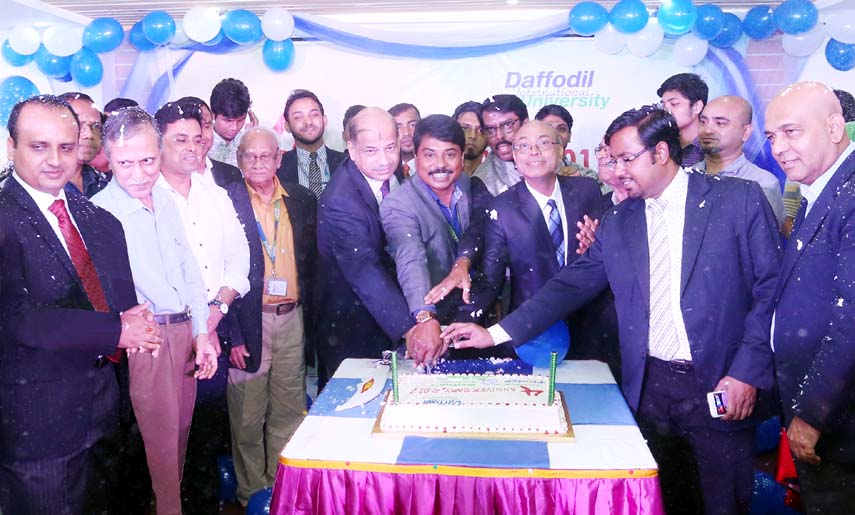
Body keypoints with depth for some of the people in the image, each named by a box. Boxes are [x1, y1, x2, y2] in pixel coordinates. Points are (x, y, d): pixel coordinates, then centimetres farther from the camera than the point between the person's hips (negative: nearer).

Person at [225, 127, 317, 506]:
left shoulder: (302, 200, 7)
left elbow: (312, 262, 11)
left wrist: (310, 319, 5)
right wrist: (230, 333, -13)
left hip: (293, 320, 3)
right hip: (248, 322, -3)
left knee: (289, 414, 12)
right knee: (248, 417, 8)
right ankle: (251, 493, 25)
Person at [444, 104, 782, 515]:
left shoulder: (740, 199, -4)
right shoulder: (618, 222, 7)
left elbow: (771, 287, -5)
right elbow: (572, 284, 5)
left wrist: (747, 371, -13)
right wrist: (496, 333, -1)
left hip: (720, 386, -3)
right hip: (648, 387, 3)